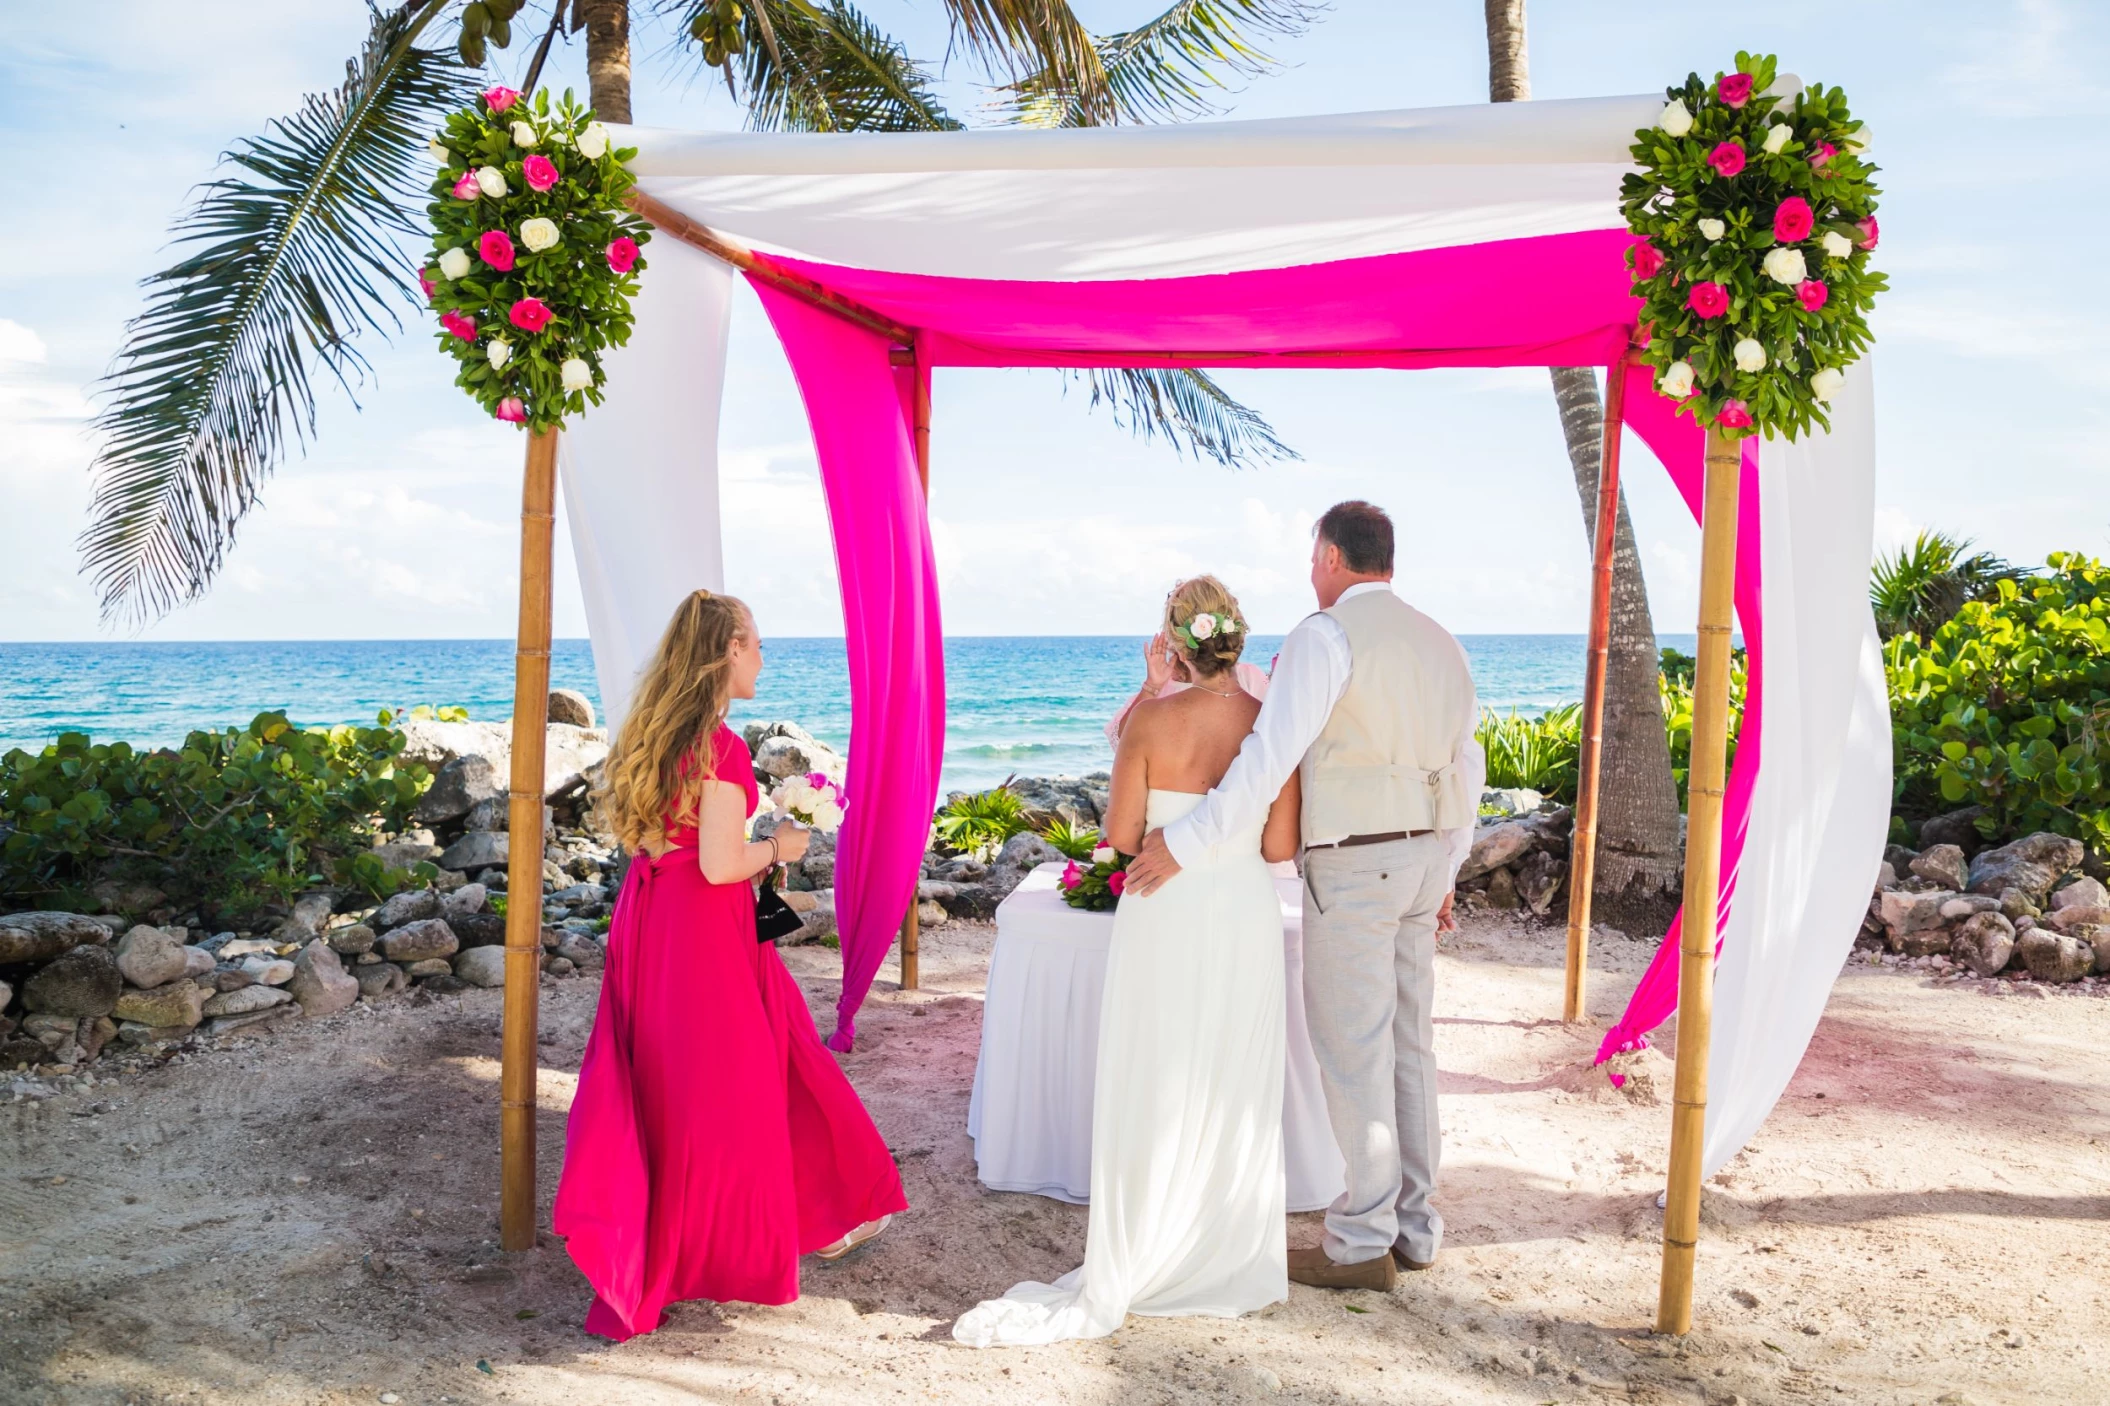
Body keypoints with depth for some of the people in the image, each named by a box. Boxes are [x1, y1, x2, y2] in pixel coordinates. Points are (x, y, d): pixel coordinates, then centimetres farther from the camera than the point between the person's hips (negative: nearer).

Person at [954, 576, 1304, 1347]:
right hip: (1247, 920, 2)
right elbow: (1280, 847, -3)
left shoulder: (1152, 719, -12)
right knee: (1235, 1097, 16)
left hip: (1164, 920, -2)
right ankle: (1226, 1259, 28)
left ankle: (1115, 1282, 11)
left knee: (1149, 1101, 6)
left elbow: (1119, 838, -8)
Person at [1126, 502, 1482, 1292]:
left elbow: (1270, 757, -22)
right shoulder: (1440, 644, 13)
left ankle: (1361, 1244, 8)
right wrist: (1443, 874, 25)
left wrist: (1186, 844, -20)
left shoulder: (1325, 635, -13)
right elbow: (1466, 772, 17)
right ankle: (1414, 1227, 23)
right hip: (1420, 860, 8)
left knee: (1352, 1053, -1)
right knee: (1406, 1044, 14)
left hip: (1351, 864, -8)